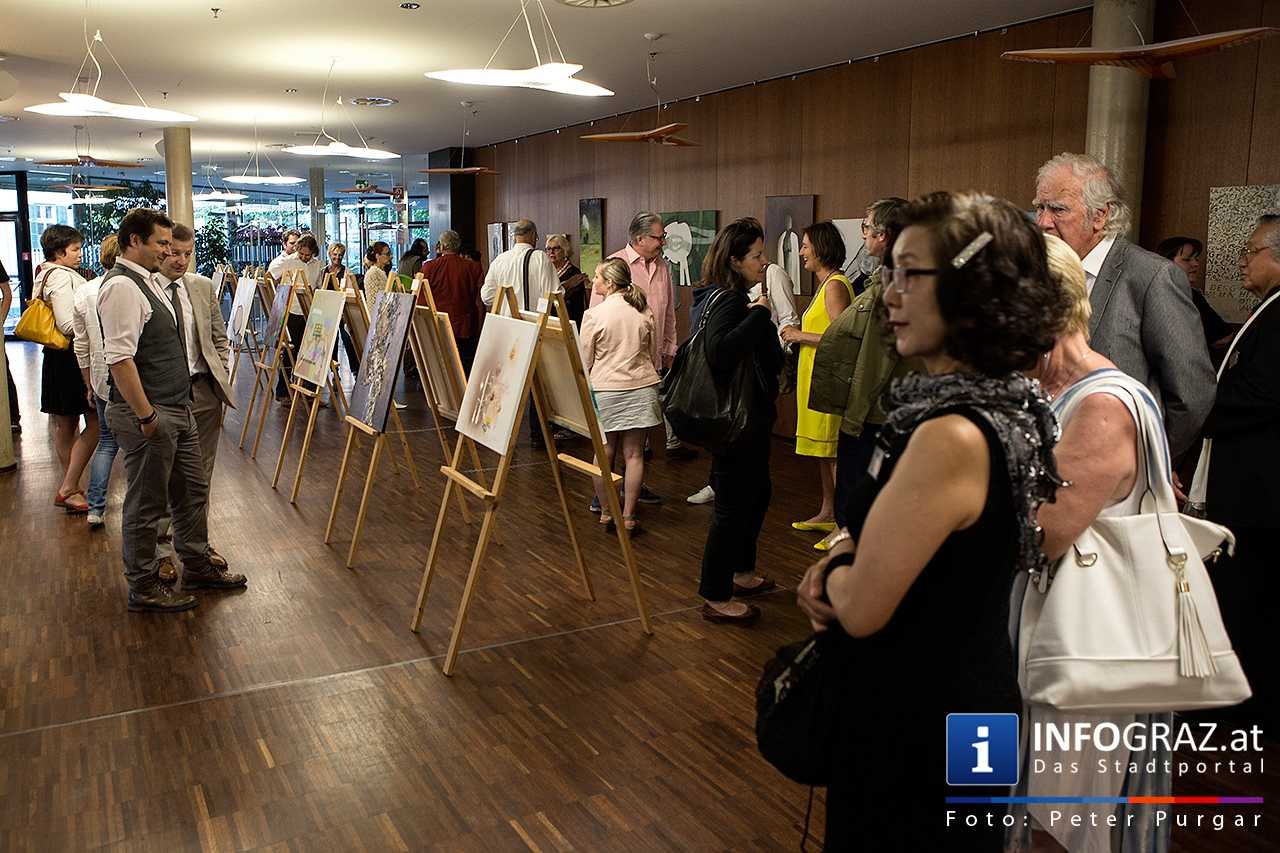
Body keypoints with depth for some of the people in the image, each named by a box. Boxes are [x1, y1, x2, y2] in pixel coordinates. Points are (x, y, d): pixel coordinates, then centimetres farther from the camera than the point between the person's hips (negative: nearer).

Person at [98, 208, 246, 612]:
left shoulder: (149, 281, 14)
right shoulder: (122, 286, -18)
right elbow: (119, 358, -25)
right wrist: (146, 416, -23)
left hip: (178, 410, 10)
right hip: (149, 416, -10)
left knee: (192, 491, 19)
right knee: (146, 504, 3)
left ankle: (198, 567, 34)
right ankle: (143, 588, 18)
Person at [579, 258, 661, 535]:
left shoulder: (594, 315, -10)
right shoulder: (643, 310, 1)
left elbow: (585, 360, -3)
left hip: (605, 390, -3)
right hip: (641, 387, 3)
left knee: (605, 452, 11)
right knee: (634, 454, 6)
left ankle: (605, 511, 19)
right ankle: (628, 516, 8)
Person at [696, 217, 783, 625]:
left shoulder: (736, 300, 11)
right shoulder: (727, 302, -19)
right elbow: (719, 352, -39)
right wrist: (759, 314, -32)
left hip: (751, 417, 11)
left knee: (757, 493, 22)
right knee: (733, 505, -3)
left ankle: (741, 572, 38)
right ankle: (716, 597, 8)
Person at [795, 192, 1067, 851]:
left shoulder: (952, 436, -30)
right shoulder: (1007, 403, -1)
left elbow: (861, 610, -25)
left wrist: (833, 574, -4)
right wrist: (845, 558, -3)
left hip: (920, 728, -8)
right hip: (973, 693, 8)